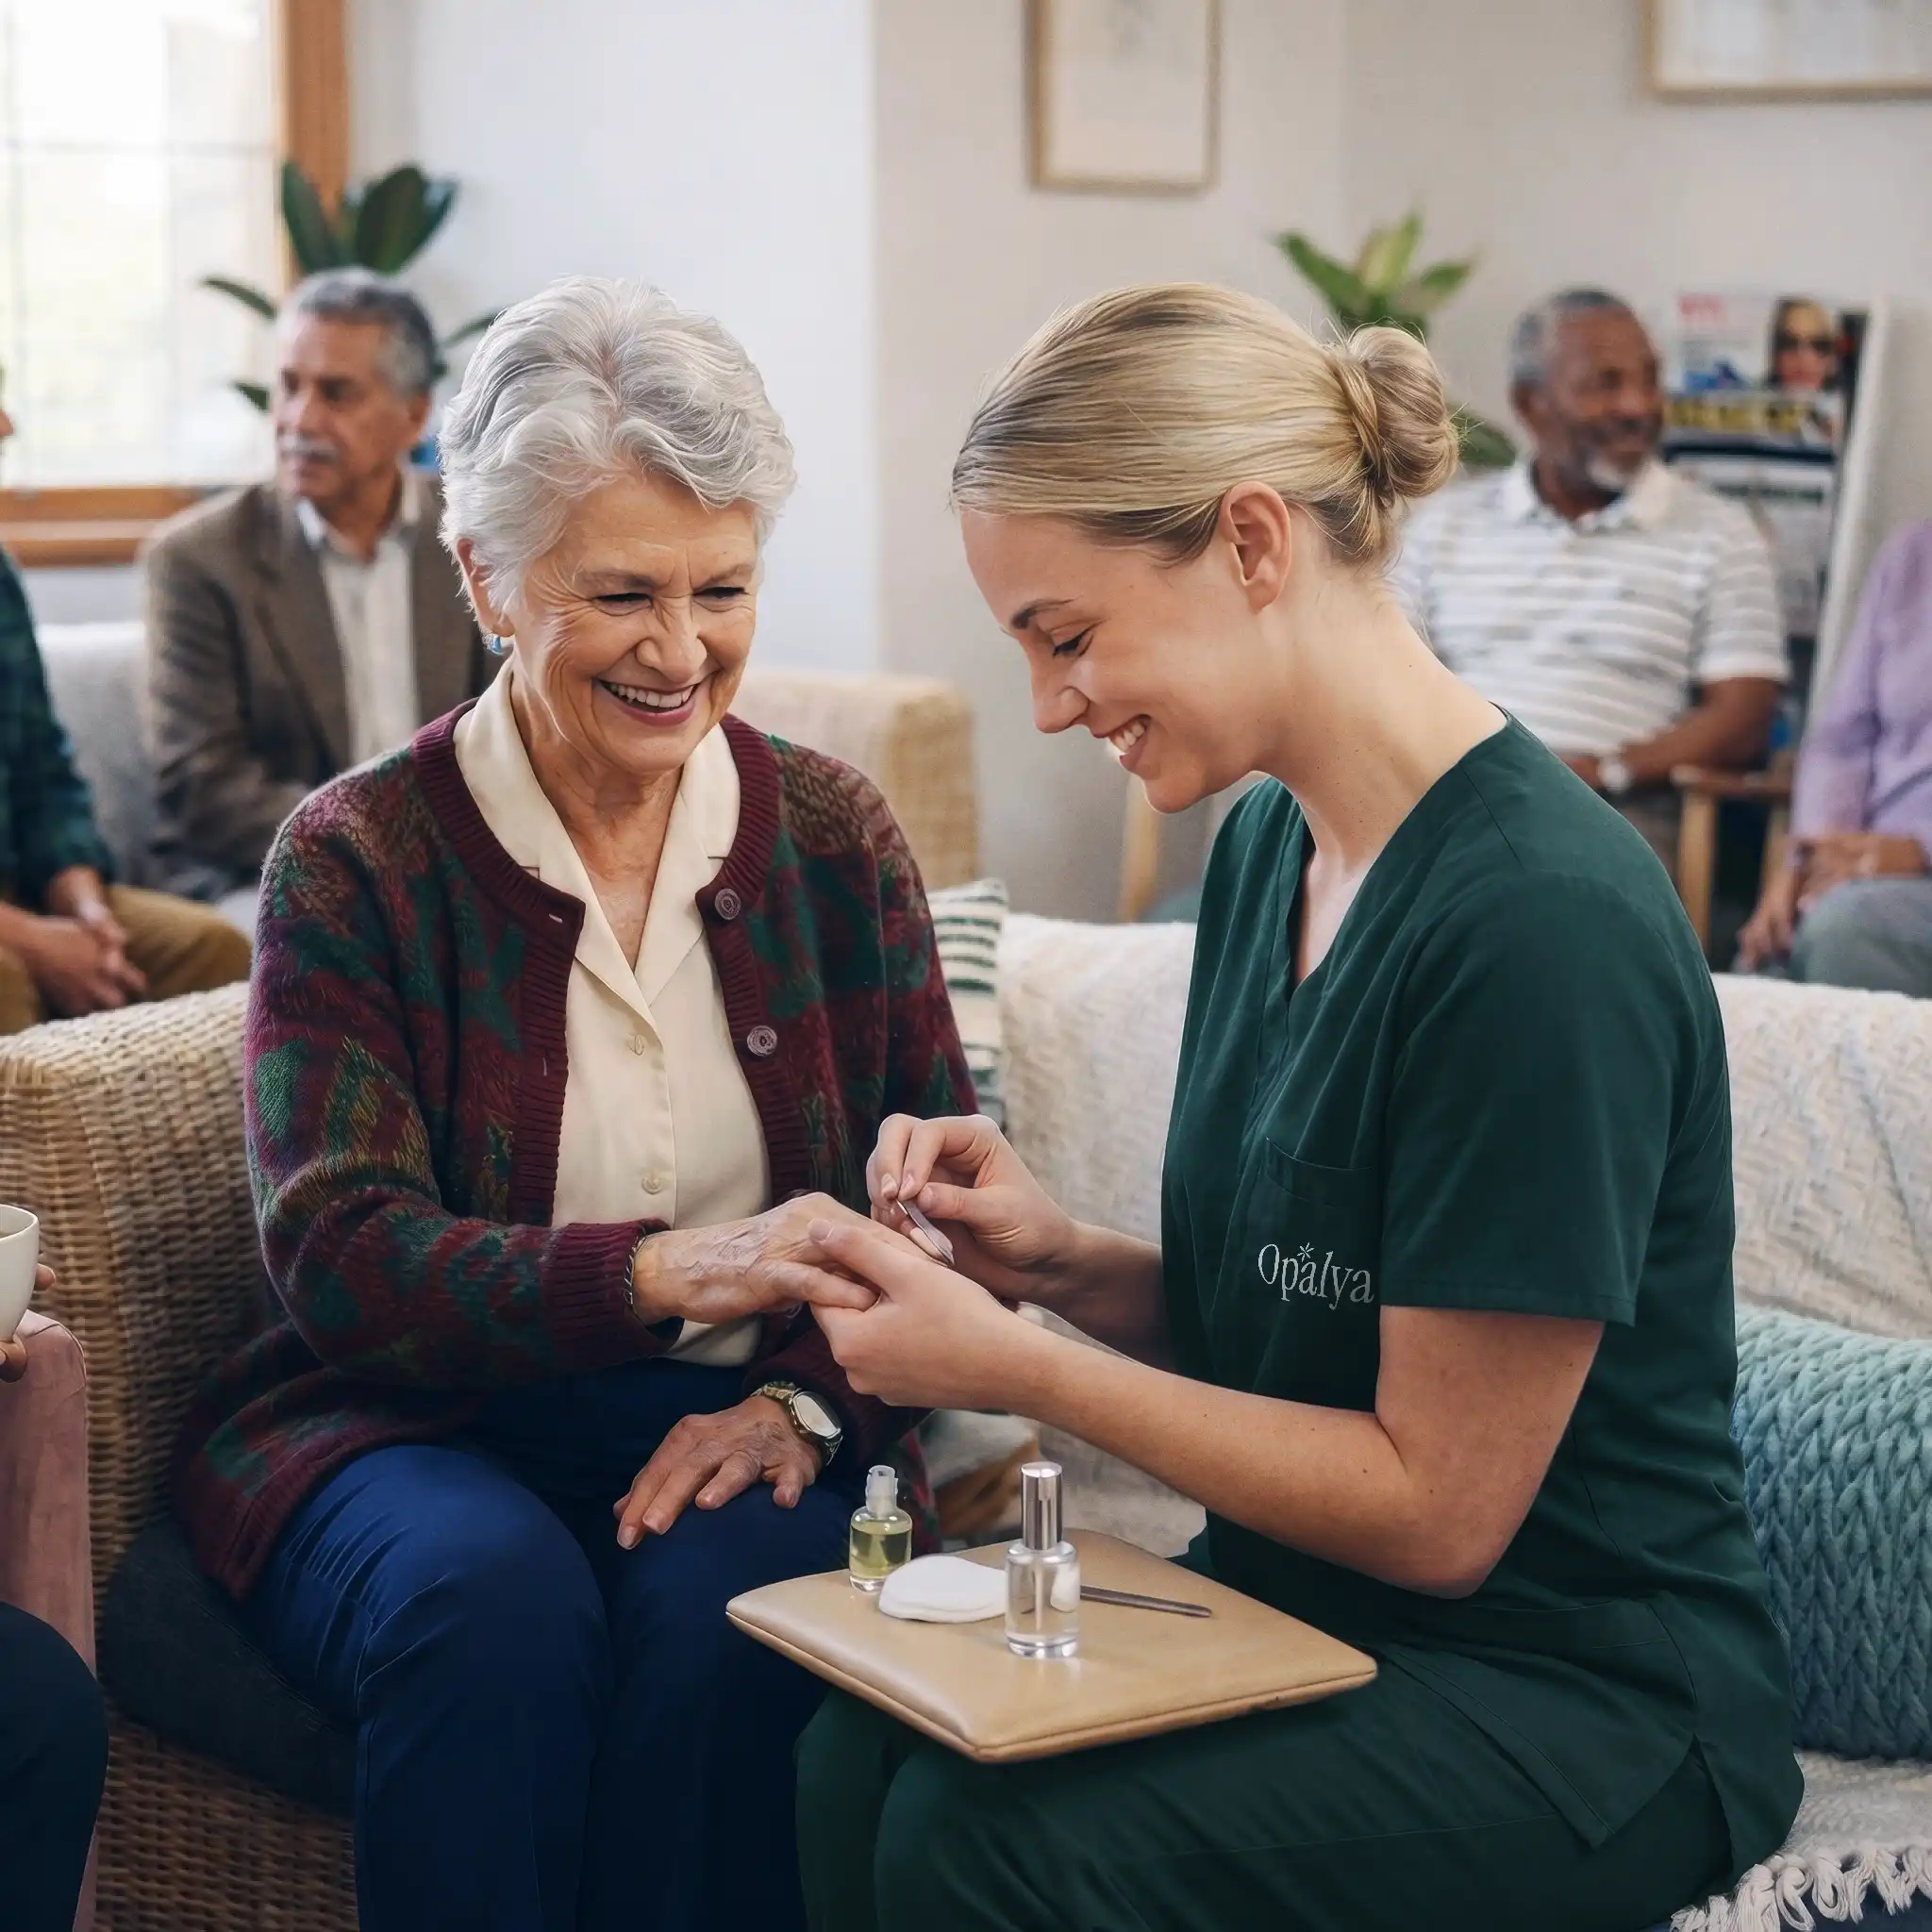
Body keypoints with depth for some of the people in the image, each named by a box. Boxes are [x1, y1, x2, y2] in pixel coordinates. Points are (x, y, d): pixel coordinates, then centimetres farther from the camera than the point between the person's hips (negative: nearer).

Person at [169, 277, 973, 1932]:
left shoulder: (834, 839, 5)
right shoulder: (357, 859, -3)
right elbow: (337, 1258, -14)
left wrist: (811, 1400, -19)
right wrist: (670, 1272, -31)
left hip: (733, 1432, 2)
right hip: (408, 1424, -1)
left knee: (725, 1594, -31)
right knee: (495, 1597, -34)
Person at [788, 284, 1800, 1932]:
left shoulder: (1543, 918, -22)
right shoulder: (1270, 841, 5)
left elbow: (1435, 1507, -17)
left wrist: (1019, 1367, -15)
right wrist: (1066, 1263, -5)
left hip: (1583, 1692, -7)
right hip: (1299, 1611, 7)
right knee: (859, 1762, -19)